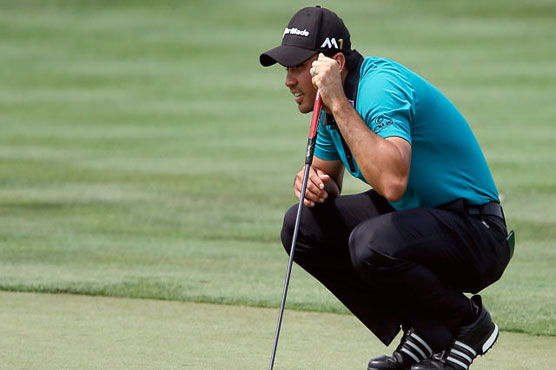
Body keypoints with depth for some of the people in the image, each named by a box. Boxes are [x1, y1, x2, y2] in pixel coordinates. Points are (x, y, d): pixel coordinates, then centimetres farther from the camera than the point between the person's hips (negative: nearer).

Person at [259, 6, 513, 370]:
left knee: (371, 243, -35)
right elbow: (326, 174, 23)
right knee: (303, 226, 3)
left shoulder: (381, 86, -24)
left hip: (476, 234, -10)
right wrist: (311, 180, -3)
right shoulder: (337, 101, 5)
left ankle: (467, 321, -5)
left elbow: (391, 183, -40)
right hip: (414, 216, 10)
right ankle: (422, 336, 5)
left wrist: (339, 105, -34)